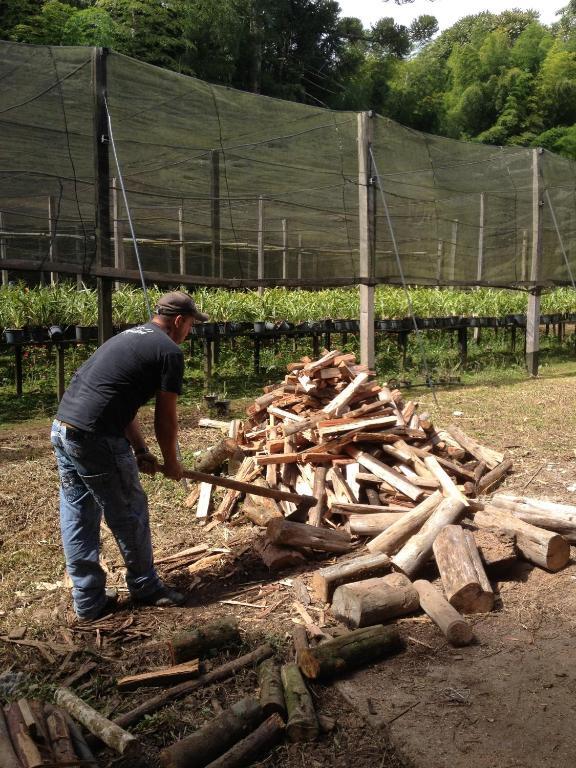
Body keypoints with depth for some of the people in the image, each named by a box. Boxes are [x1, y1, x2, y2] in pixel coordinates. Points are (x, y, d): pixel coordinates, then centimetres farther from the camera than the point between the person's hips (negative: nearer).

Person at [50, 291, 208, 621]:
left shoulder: (128, 337, 22)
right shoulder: (170, 351, -5)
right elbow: (166, 418, -1)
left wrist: (141, 451, 24)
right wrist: (171, 461, 14)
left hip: (62, 429, 9)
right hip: (94, 439, -9)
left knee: (77, 516, 16)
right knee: (129, 515, 9)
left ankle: (88, 600, 28)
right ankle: (145, 587, 27)